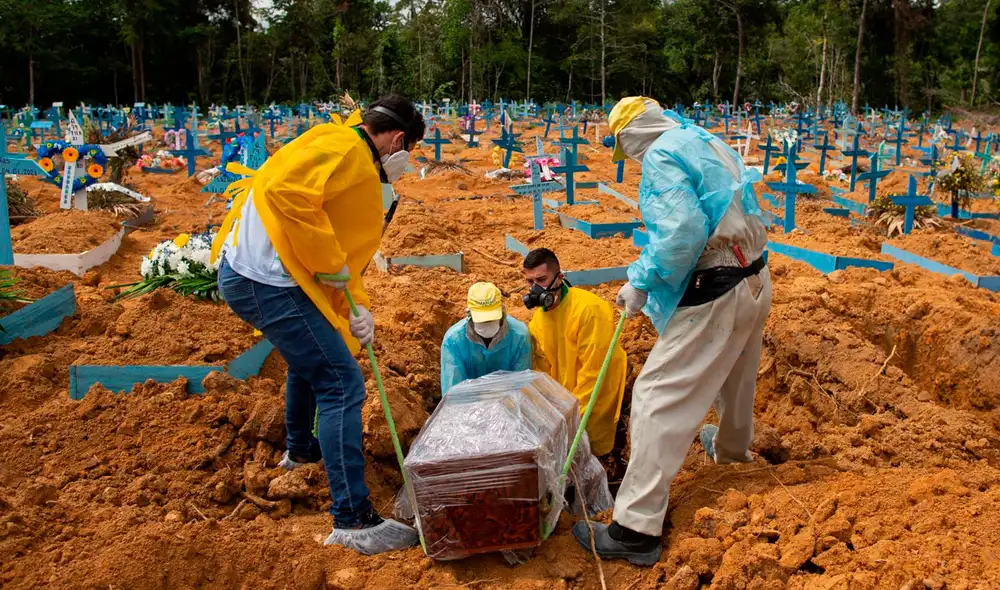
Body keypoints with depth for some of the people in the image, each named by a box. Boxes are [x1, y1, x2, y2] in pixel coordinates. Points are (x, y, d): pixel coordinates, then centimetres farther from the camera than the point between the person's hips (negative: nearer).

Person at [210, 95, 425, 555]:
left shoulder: (361, 168, 20)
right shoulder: (345, 146, -12)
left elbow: (345, 248, 21)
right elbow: (286, 191, -29)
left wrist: (356, 305, 7)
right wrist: (329, 262, -20)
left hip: (247, 273, 11)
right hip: (267, 280, -11)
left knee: (309, 359, 33)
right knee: (342, 386, -10)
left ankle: (301, 448, 55)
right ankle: (353, 520, -7)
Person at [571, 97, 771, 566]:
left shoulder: (661, 157, -12)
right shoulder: (710, 144, 15)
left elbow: (682, 232, -26)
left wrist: (641, 283, -16)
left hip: (713, 295, -9)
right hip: (755, 280, 9)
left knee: (658, 398, -8)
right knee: (734, 376, 32)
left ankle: (635, 530, -8)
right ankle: (731, 447, 59)